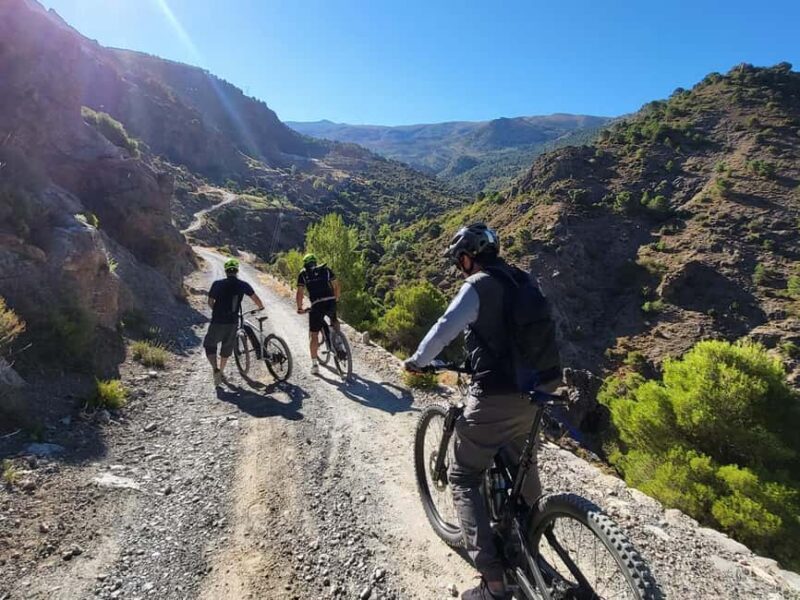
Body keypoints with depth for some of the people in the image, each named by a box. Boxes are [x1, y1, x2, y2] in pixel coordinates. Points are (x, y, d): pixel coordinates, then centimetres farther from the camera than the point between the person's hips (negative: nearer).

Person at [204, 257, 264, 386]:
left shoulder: (217, 284, -5)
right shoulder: (243, 285, -2)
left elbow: (210, 302, 2)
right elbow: (255, 298, 5)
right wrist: (261, 307, 25)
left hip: (218, 321, -2)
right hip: (233, 322, 2)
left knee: (210, 346, 14)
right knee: (227, 348, 21)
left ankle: (216, 370, -5)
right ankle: (221, 372, 32)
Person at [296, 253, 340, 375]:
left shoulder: (303, 274, 12)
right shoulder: (325, 269, 16)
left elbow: (300, 293, 5)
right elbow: (337, 285, 14)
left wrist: (299, 308, 16)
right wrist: (336, 299, 26)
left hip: (316, 305, -2)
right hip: (331, 302, 2)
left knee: (313, 334, 8)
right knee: (334, 321, 34)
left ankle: (314, 364, 7)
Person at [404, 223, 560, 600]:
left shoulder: (478, 285, -11)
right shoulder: (523, 281, 11)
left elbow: (445, 329, -19)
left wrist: (417, 361, -2)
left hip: (495, 397, -8)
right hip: (531, 392, 8)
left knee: (464, 479, 5)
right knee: (522, 467, 29)